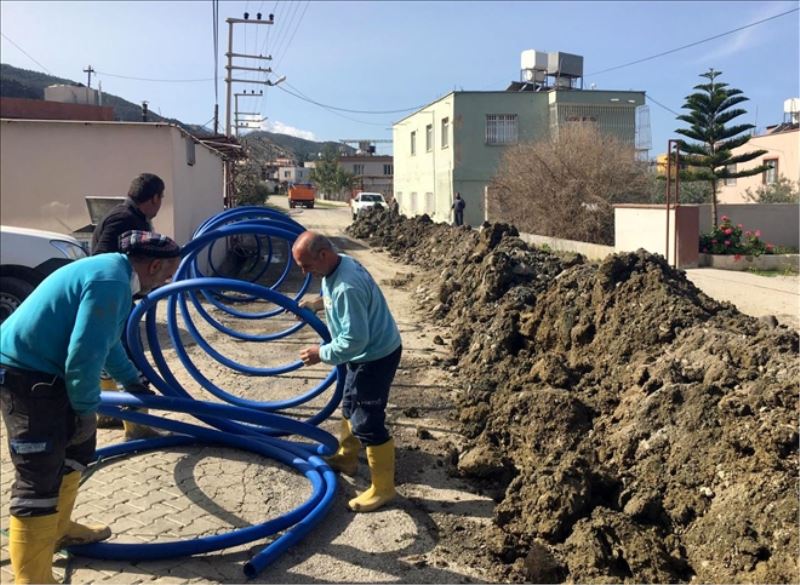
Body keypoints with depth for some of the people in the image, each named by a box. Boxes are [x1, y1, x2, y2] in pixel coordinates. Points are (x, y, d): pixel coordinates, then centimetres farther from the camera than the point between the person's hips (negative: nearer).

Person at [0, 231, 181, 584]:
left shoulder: (112, 271, 11)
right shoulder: (111, 282, -22)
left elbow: (104, 341, 27)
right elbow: (85, 354, -27)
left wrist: (132, 381, 37)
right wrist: (87, 410, -15)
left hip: (42, 368, 11)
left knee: (75, 450, 23)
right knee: (40, 479, -6)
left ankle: (57, 529, 42)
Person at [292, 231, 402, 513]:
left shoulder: (346, 286, -33)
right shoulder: (339, 264, -2)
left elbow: (354, 340, -31)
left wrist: (321, 353, -20)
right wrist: (317, 303, 7)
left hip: (376, 356, -10)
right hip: (368, 351, 10)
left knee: (367, 422, -2)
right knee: (350, 407, 25)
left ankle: (383, 488, 12)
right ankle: (346, 457, 45)